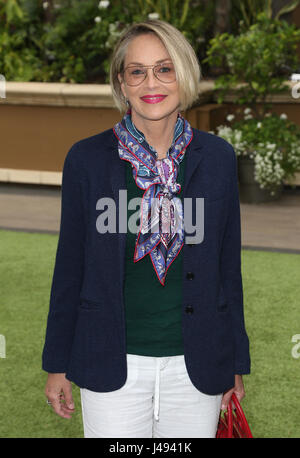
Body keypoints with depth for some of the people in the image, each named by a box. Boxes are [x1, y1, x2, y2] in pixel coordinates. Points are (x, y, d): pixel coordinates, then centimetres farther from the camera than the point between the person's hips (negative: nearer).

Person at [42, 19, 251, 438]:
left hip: (196, 365, 1)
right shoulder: (87, 159, -3)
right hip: (113, 365, -1)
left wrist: (235, 363, 9)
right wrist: (58, 365, 4)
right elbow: (69, 266, 3)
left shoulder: (217, 157, 2)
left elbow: (228, 265, 7)